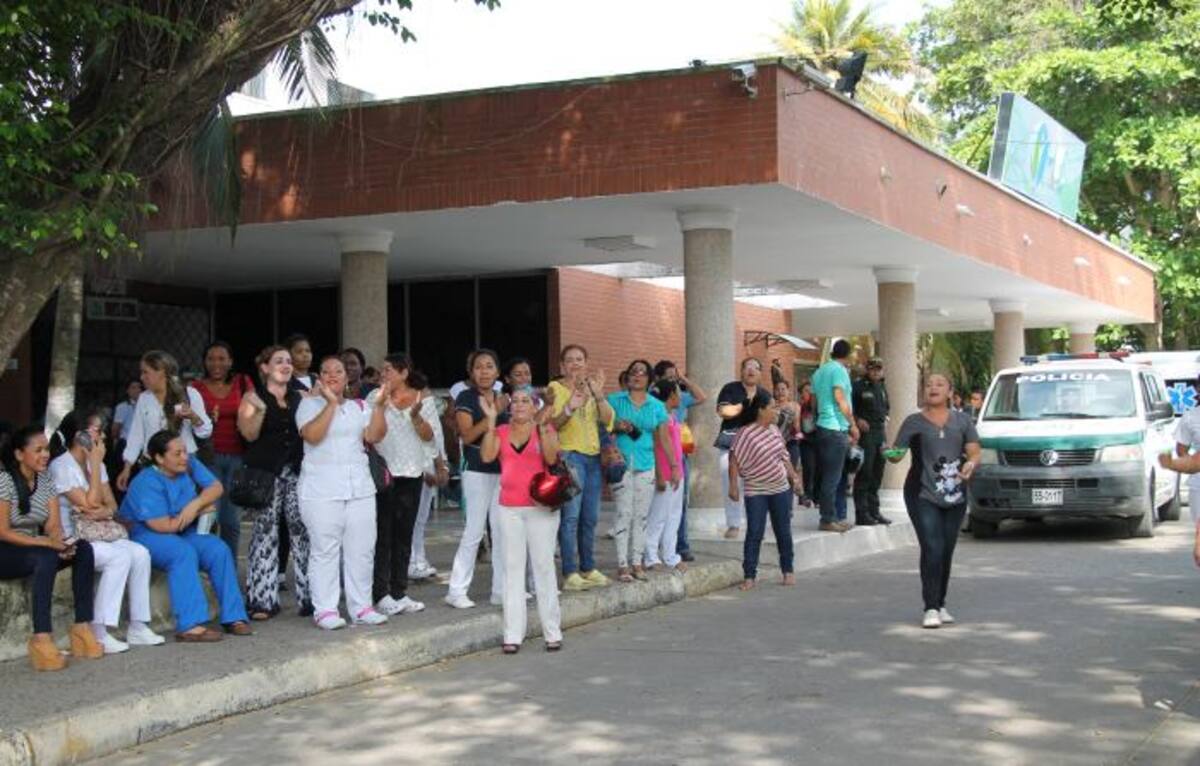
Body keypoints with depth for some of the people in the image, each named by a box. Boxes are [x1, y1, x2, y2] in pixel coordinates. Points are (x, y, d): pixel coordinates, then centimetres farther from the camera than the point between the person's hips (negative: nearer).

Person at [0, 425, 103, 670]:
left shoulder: (46, 480, 7)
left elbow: (54, 525, 1)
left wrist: (62, 542, -23)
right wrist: (47, 543, -27)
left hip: (35, 548, 7)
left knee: (83, 549, -17)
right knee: (46, 557, -35)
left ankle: (82, 628, -21)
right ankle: (41, 639, -42)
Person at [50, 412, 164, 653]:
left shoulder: (96, 464, 14)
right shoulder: (61, 466, -12)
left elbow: (112, 504, 11)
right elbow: (90, 504, -17)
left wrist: (104, 512, -13)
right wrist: (95, 464, -14)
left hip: (100, 535, 8)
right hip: (71, 539, -8)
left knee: (140, 553, -14)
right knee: (120, 557, -28)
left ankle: (137, 627, -11)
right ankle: (98, 634, -26)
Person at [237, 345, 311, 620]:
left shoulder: (299, 398, 16)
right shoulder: (253, 398, 5)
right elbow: (249, 434, -5)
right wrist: (260, 409, -21)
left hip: (297, 471, 3)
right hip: (265, 472, -3)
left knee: (304, 530, -4)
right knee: (265, 531, -3)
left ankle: (310, 597, -1)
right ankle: (263, 600, 2)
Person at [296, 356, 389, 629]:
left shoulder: (359, 407, 15)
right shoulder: (310, 404, 3)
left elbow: (375, 435, 1)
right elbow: (312, 435, -15)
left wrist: (379, 406, -9)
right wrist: (331, 402, -16)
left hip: (360, 489, 4)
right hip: (321, 491, -4)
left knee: (361, 550, 4)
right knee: (325, 551, -4)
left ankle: (361, 606, 12)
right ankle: (325, 610, 0)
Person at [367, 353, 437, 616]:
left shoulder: (424, 400, 5)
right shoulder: (376, 397, 3)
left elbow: (428, 436, 0)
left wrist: (416, 416, -17)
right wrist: (381, 402, -14)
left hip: (411, 474, 2)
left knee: (404, 534, 7)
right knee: (383, 534, -6)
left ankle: (399, 592, 12)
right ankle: (381, 594, -4)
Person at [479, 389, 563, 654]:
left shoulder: (545, 430, 0)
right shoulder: (500, 432, 7)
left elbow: (551, 458, -16)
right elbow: (487, 456, -10)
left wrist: (542, 425, -21)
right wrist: (491, 421, -10)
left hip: (540, 507, -2)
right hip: (509, 508, 2)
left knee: (544, 566, 1)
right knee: (513, 568, 3)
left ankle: (552, 632, 7)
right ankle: (513, 634, 3)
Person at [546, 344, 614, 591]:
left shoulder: (591, 387, 16)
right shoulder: (555, 388, 0)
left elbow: (607, 419, 5)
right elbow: (551, 423, -10)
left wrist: (598, 394, -11)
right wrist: (569, 408, -27)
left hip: (593, 456, 6)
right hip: (569, 455, -6)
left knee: (590, 517, 9)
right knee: (571, 515, -13)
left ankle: (588, 568, 18)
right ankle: (570, 573, -13)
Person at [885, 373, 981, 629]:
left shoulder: (962, 420, 11)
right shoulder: (914, 421, 4)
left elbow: (975, 452, 3)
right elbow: (896, 454, -2)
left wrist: (971, 464, -19)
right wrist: (890, 454, -24)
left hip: (955, 497, 3)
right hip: (923, 495, -3)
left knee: (946, 552, 7)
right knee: (932, 550, -15)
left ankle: (940, 605, 18)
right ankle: (931, 608, -13)